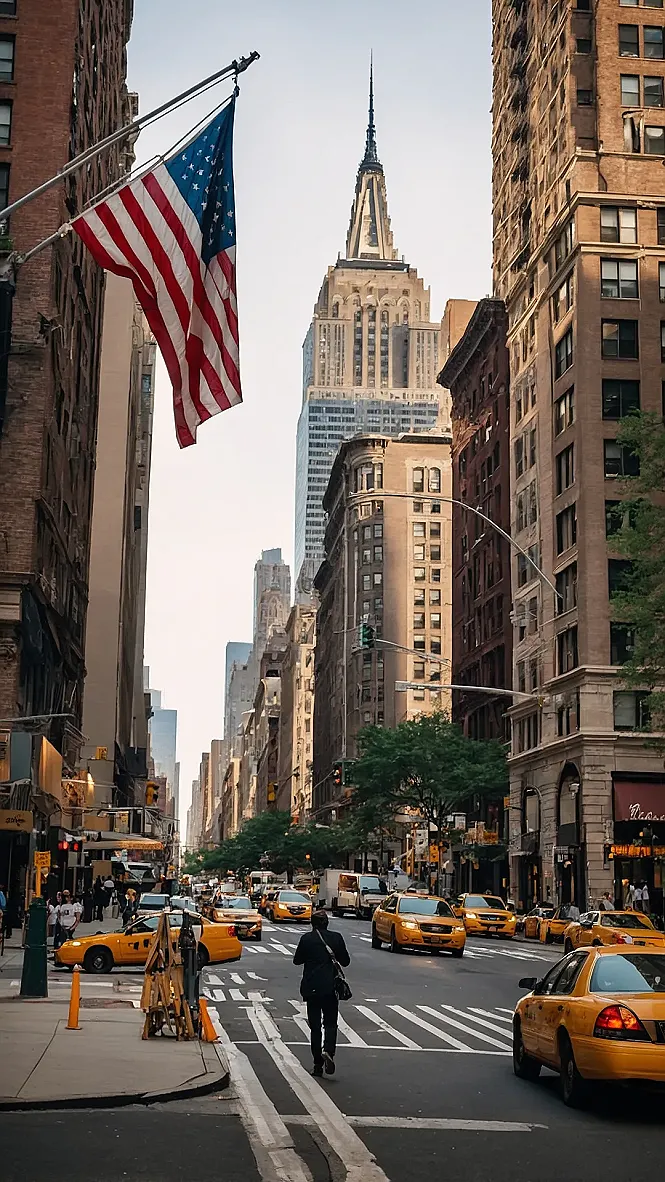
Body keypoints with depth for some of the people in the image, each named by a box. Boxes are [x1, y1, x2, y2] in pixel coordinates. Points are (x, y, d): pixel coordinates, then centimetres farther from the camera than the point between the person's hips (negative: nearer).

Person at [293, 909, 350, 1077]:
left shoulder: (306, 939, -7)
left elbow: (297, 960, 2)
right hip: (330, 987, 0)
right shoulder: (336, 937, -3)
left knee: (315, 1026, 9)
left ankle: (318, 1064, 9)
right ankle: (328, 1051, -19)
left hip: (311, 988, 0)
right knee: (330, 1023, 8)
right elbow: (345, 961, 3)